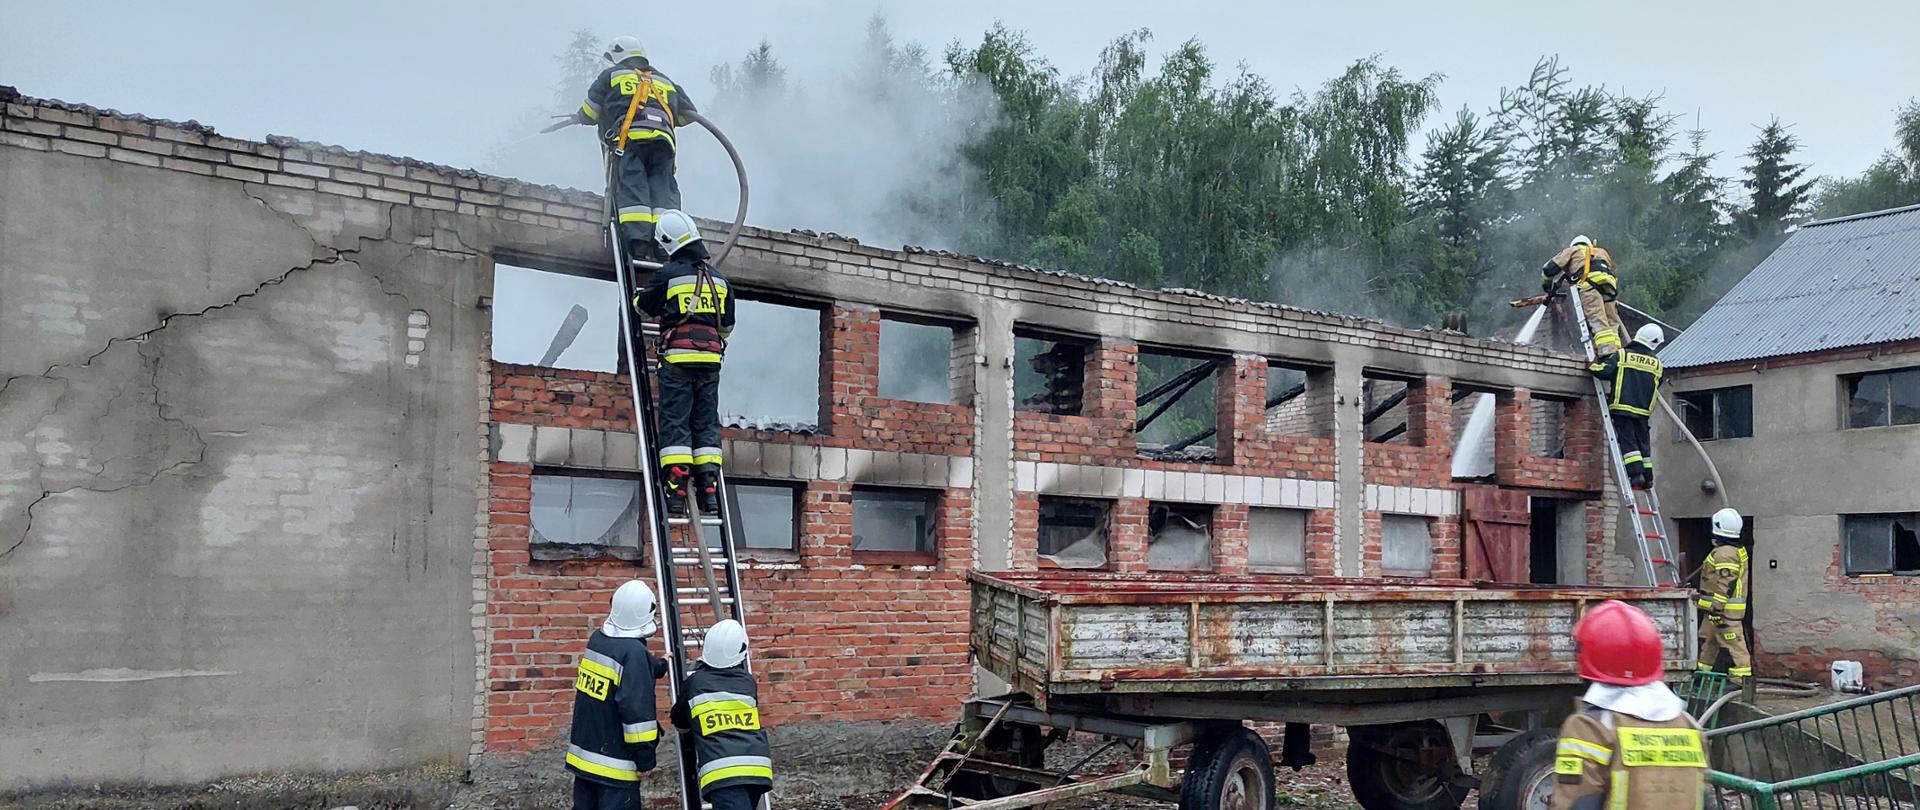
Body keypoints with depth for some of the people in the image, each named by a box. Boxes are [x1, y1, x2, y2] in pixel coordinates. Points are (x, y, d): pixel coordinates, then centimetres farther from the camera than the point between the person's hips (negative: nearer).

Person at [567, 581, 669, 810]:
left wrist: (661, 665, 43)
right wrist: (645, 757, -13)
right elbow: (637, 710, -21)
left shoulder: (597, 639, 6)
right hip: (615, 762, -8)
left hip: (582, 752, 8)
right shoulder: (634, 652, -19)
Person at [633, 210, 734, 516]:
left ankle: (676, 491, -9)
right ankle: (710, 490, 2)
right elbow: (728, 324, 20)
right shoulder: (719, 278, 13)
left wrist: (637, 297, 37)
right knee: (706, 423, 8)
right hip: (711, 358, 4)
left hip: (678, 357, -4)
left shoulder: (669, 273, -2)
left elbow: (644, 305, 14)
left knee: (675, 422, -3)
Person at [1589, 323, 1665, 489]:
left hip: (1623, 408, -3)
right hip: (1643, 411, 3)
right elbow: (1655, 387, 19)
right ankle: (1648, 477, 11)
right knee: (1643, 443, 11)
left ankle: (1636, 474, -17)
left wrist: (1592, 365, 6)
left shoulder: (1622, 355, -3)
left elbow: (1604, 371, -13)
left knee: (1628, 442, -5)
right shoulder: (1656, 364, 8)